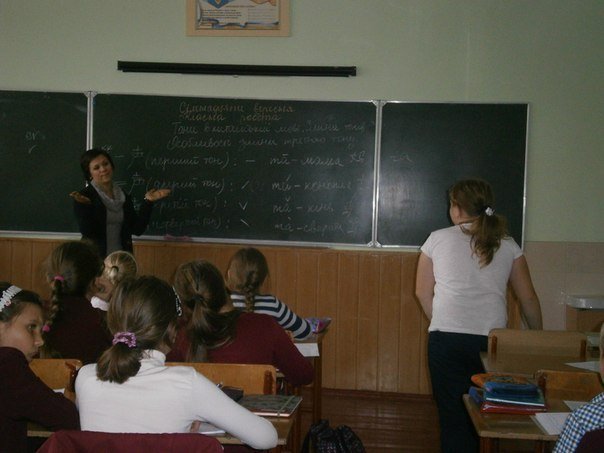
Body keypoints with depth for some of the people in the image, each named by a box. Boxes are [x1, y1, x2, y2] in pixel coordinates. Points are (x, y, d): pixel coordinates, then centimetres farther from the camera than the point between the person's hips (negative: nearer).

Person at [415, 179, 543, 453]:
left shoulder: (438, 239, 4)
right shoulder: (506, 245, 7)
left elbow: (423, 292, 8)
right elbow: (528, 299, 9)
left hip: (446, 340, -1)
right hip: (492, 341, 1)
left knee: (453, 418, 6)